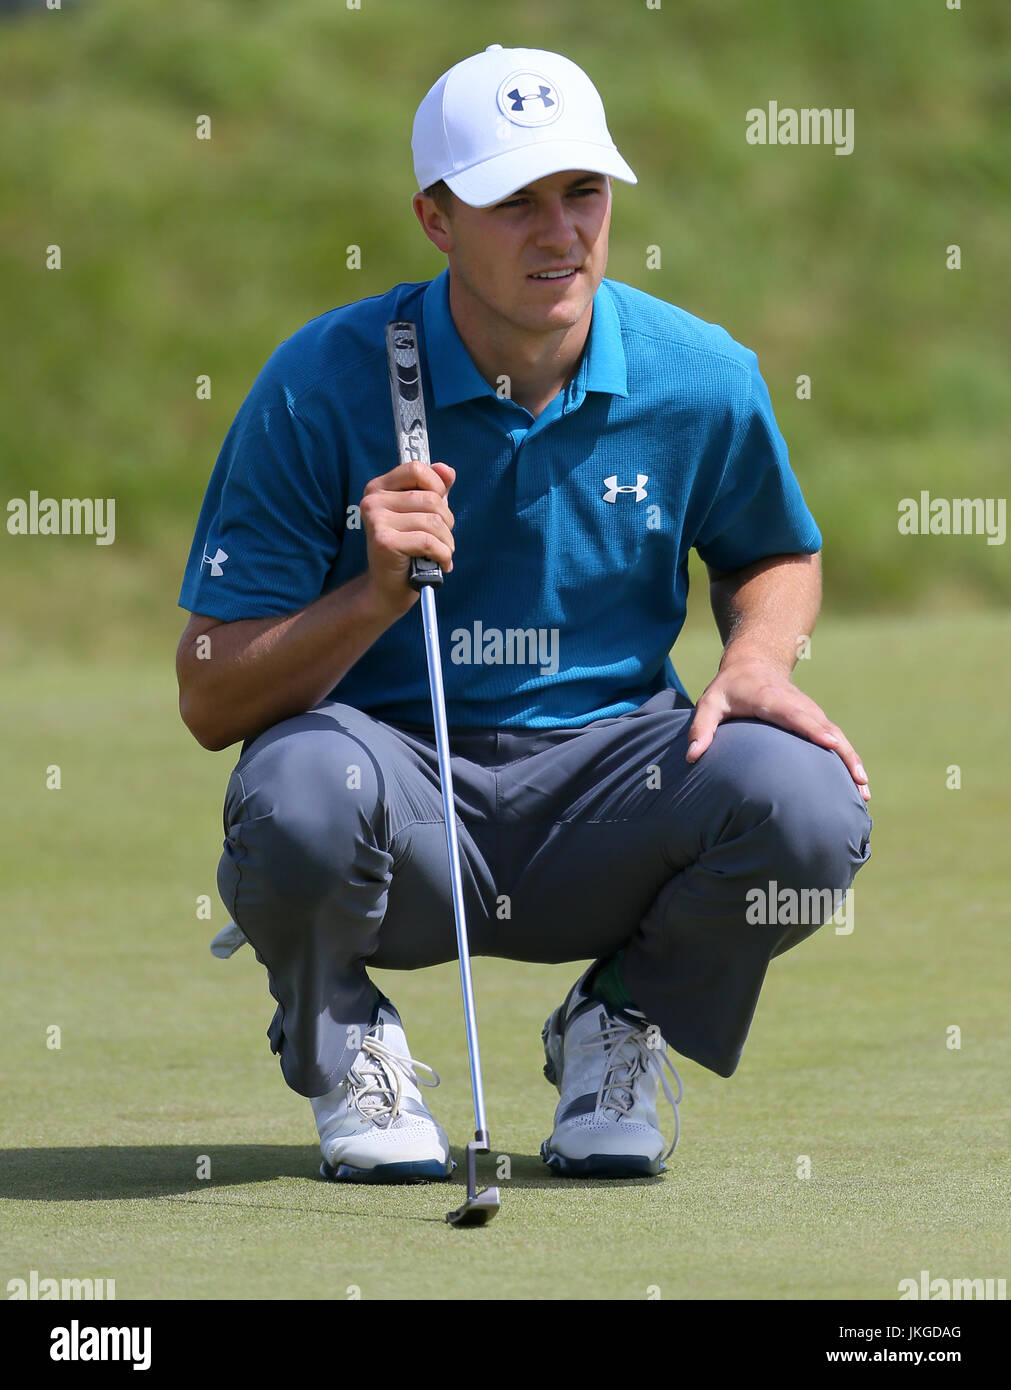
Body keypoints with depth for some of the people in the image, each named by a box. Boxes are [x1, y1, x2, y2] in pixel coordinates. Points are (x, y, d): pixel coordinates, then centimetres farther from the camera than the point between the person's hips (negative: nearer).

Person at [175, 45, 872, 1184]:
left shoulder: (700, 376, -3)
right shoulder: (322, 384, -11)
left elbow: (774, 556, 20)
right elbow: (210, 700, -10)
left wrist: (757, 662, -3)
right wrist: (376, 596, -26)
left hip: (604, 770, 2)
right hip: (396, 767, -2)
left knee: (807, 806, -28)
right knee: (306, 785, -39)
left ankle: (617, 1026, 6)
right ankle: (343, 1046, -1)